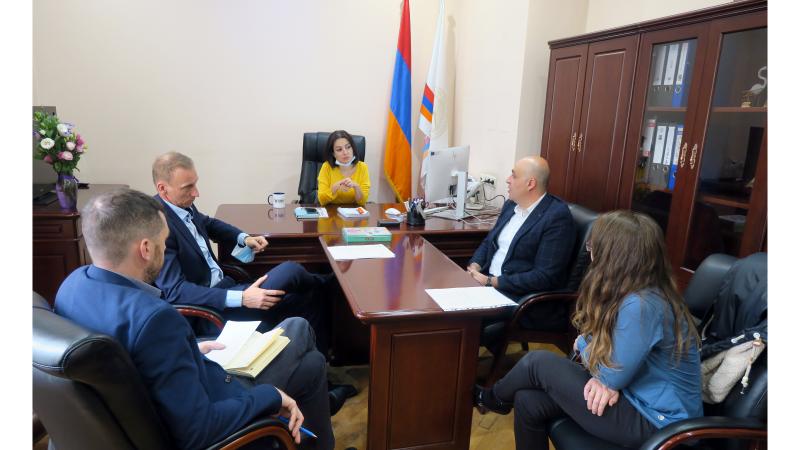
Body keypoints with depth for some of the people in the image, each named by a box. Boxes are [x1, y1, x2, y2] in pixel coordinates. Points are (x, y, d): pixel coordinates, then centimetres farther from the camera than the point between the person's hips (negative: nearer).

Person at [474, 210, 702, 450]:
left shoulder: (641, 305, -29)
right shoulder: (634, 292, 1)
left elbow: (611, 377, -21)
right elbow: (608, 350, 9)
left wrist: (584, 344, -2)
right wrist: (602, 373, -13)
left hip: (655, 420, -8)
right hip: (637, 397, 8)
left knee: (538, 363, -7)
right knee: (528, 403, -3)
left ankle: (495, 399, 24)